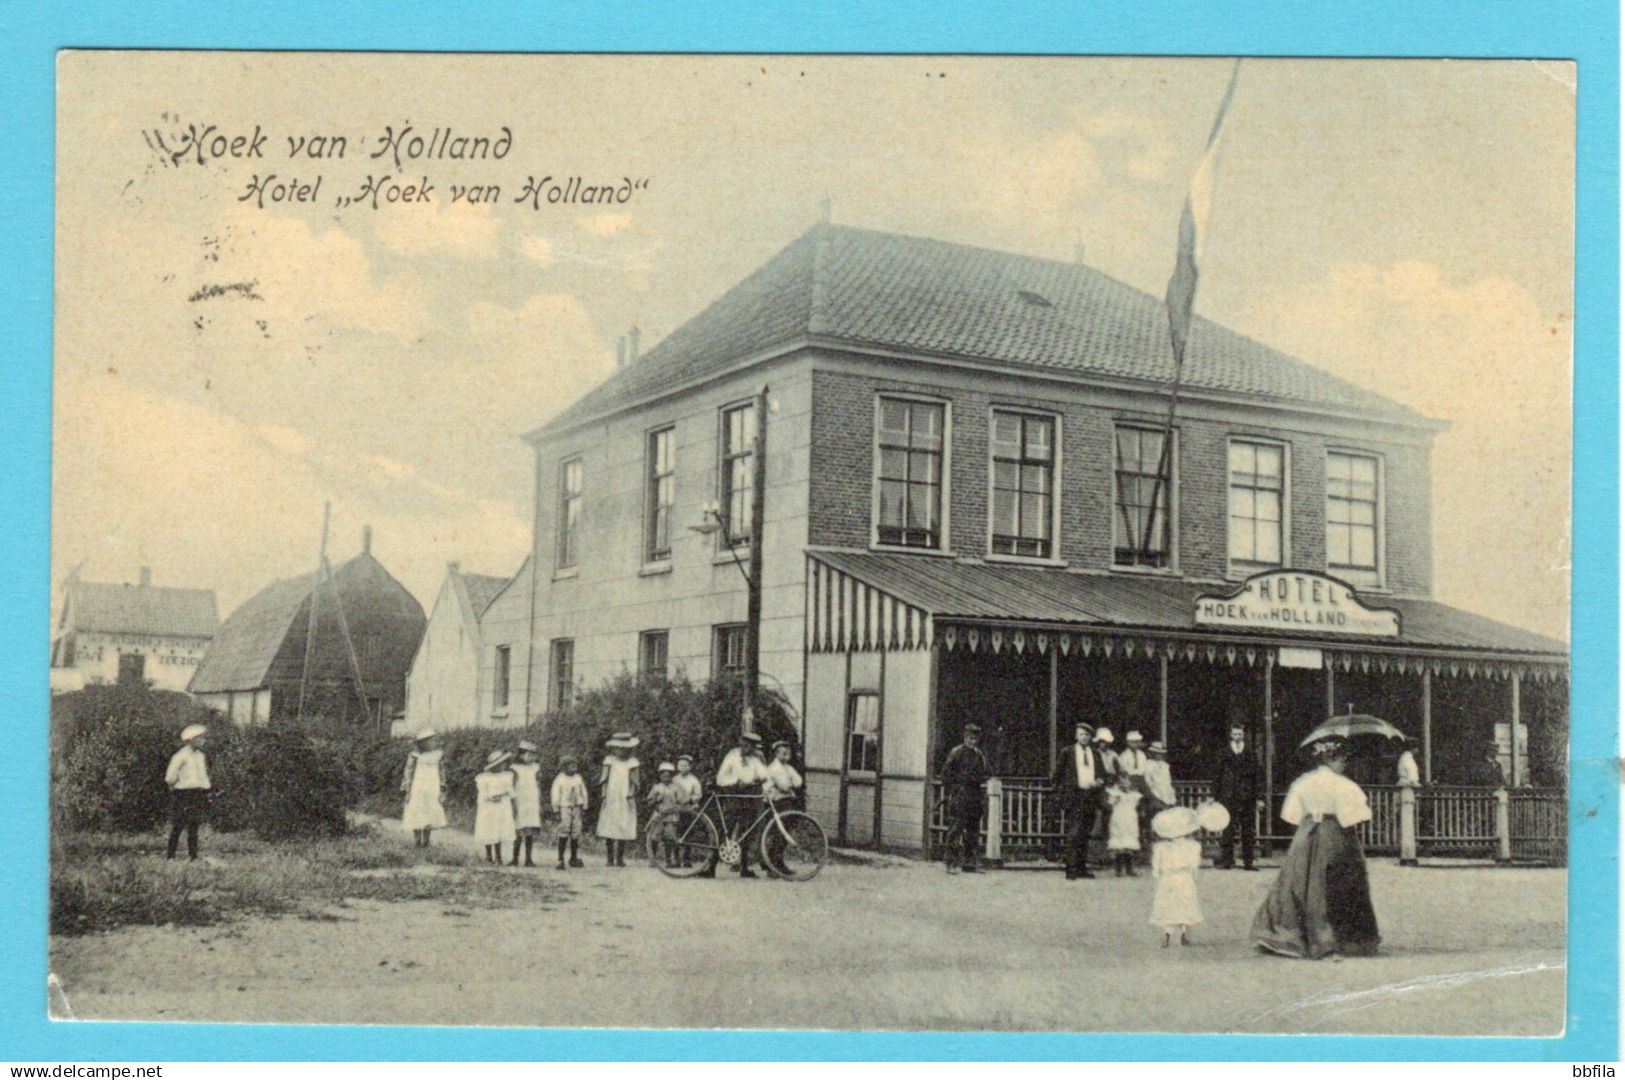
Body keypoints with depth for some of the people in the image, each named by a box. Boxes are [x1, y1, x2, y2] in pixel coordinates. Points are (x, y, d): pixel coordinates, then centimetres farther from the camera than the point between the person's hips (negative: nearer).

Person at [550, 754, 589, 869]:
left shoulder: (578, 778, 8)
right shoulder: (559, 779, -7)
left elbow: (583, 793, 15)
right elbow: (555, 795, -5)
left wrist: (584, 808, 13)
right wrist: (556, 810, -7)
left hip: (576, 808, 5)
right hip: (564, 807, -5)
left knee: (576, 833, 6)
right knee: (564, 831, -10)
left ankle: (574, 858, 17)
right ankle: (560, 859, -9)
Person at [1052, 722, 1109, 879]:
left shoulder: (1096, 753, 14)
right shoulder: (1067, 752, 4)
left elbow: (1102, 774, 19)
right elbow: (1059, 774, 5)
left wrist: (1100, 782, -2)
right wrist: (1061, 794, -1)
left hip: (1091, 795, 4)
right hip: (1075, 795, -4)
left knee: (1085, 834, 8)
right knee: (1073, 833, -10)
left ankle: (1082, 868, 13)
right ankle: (1071, 869, -11)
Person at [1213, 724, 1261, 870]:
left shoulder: (1250, 753, 8)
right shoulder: (1224, 753, 7)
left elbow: (1255, 775, 8)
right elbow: (1218, 775, 6)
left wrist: (1257, 797, 2)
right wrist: (1216, 797, 1)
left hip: (1247, 797, 1)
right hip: (1228, 796, -1)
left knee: (1248, 830, 3)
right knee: (1228, 829, -3)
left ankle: (1248, 861, 8)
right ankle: (1227, 860, 1)